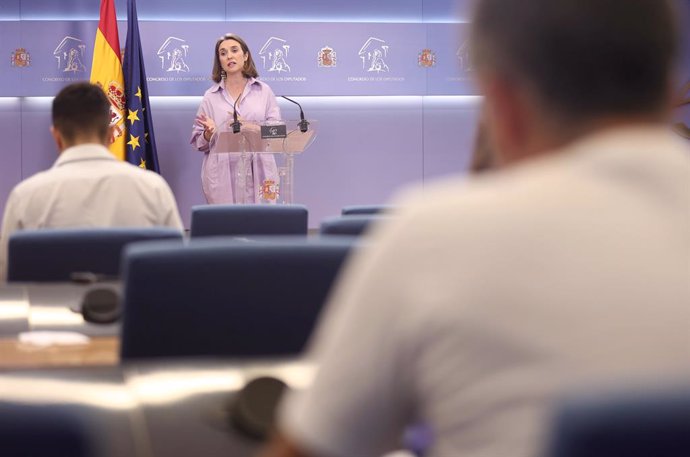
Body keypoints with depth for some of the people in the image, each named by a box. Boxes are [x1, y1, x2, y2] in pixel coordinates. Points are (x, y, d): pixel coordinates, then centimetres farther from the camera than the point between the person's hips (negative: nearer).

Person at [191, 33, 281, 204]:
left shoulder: (264, 91, 8)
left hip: (259, 174, 0)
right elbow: (198, 142, 9)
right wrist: (209, 133, -12)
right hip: (222, 176, 0)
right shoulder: (211, 96, 9)